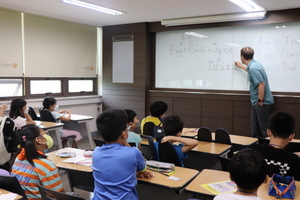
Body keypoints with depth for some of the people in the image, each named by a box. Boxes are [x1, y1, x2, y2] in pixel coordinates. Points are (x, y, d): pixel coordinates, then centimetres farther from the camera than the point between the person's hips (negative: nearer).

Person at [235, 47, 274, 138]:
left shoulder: (253, 68, -23)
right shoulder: (253, 64, 9)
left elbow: (261, 84, -28)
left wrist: (260, 101, -20)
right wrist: (241, 66, 50)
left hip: (262, 102, -10)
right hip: (256, 102, 10)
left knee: (263, 127, -1)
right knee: (254, 124, 17)